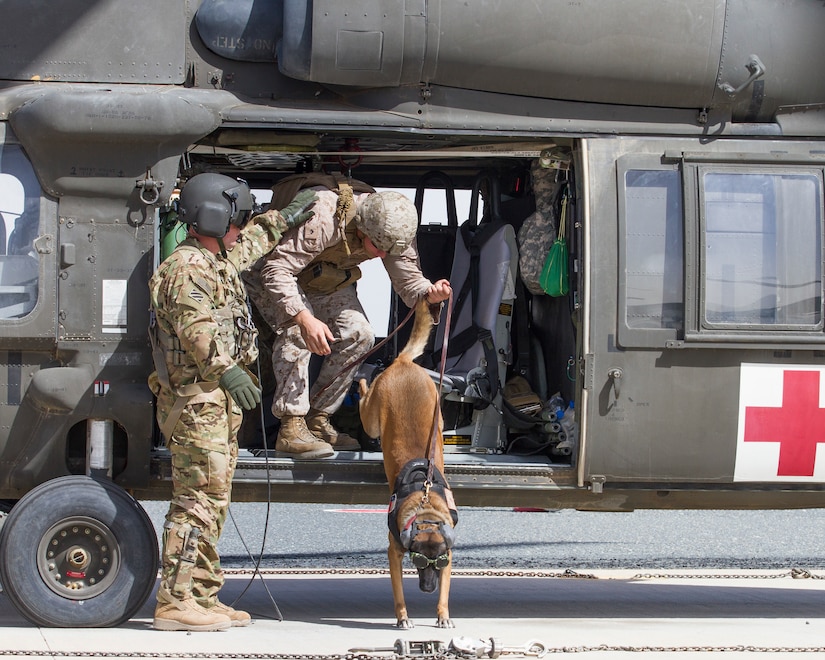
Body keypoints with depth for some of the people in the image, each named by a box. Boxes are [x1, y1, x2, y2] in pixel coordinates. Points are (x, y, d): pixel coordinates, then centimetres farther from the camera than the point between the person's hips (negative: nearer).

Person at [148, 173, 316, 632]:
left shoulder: (218, 261, 20)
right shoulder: (187, 268, -13)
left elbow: (251, 243, 42)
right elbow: (196, 328, -27)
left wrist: (285, 219, 46)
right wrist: (226, 370, -36)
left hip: (221, 402, 11)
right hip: (196, 400, -11)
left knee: (213, 503, 12)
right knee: (199, 500, -14)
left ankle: (203, 598, 16)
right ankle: (175, 602, -15)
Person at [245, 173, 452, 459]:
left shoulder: (391, 228, -21)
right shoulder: (322, 217, -43)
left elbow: (408, 280, -14)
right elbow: (277, 270, -43)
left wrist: (430, 293, -38)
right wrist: (303, 317, -56)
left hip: (325, 279, 7)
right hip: (272, 268, -7)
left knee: (358, 335, -8)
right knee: (297, 332, -29)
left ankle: (317, 420, 2)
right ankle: (291, 429, -27)